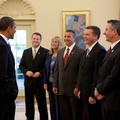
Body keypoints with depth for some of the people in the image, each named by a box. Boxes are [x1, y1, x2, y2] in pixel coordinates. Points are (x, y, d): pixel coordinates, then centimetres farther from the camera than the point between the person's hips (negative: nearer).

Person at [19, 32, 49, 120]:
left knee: (42, 105, 2)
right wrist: (26, 72, -9)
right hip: (28, 82, 4)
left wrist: (40, 73, -17)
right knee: (29, 105, 12)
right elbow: (21, 65, 10)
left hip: (39, 82, -4)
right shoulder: (26, 52, 11)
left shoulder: (46, 52, -2)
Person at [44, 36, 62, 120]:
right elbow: (46, 69, 13)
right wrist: (45, 82, 6)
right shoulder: (49, 55, 11)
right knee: (52, 104, 11)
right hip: (50, 83, 6)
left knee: (58, 104, 1)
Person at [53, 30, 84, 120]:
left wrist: (77, 87, -15)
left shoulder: (80, 52, -7)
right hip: (62, 89, 6)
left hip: (73, 89, -6)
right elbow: (57, 70, 14)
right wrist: (55, 85, 9)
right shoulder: (60, 52, 13)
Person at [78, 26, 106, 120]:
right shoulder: (87, 51, 15)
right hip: (85, 94, 9)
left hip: (93, 95, -9)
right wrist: (81, 90, 14)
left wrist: (93, 95, -20)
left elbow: (98, 75, -19)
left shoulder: (100, 51, -15)